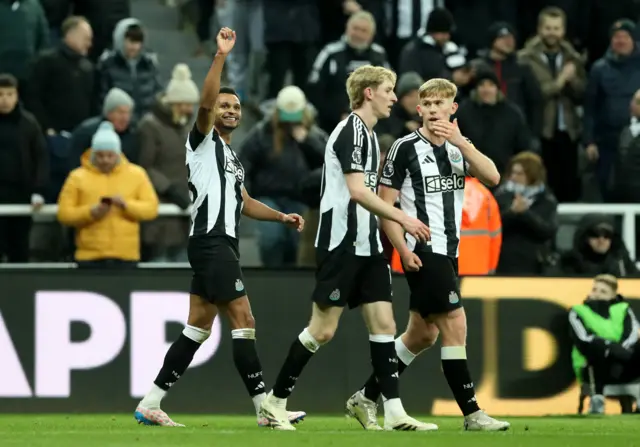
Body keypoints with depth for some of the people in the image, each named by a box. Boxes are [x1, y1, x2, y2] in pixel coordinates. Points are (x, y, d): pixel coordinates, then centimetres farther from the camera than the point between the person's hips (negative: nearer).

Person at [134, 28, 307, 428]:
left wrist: (281, 216, 18)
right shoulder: (204, 140, 0)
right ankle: (266, 407, -11)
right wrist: (221, 56, -26)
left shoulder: (232, 158, 25)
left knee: (199, 327, 7)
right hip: (210, 241, -9)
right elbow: (205, 102, -19)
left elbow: (244, 202, 31)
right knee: (243, 320, -11)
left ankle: (151, 404, 7)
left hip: (224, 244, 9)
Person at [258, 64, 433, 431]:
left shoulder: (369, 134, 16)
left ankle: (394, 411, -3)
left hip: (367, 244, 9)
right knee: (324, 329, -5)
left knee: (384, 322, 1)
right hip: (341, 243, -9)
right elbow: (357, 191, -22)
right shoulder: (350, 131, -13)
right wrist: (403, 219, -23)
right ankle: (276, 401, 7)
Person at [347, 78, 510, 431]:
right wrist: (404, 250, -16)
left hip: (448, 252, 8)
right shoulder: (405, 148, -7)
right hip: (423, 253, -8)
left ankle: (365, 399, 20)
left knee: (422, 335, 11)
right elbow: (384, 203, -6)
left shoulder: (457, 148, 11)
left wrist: (461, 142, -17)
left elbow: (492, 177, -6)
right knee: (455, 325, -11)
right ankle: (471, 413, -8)